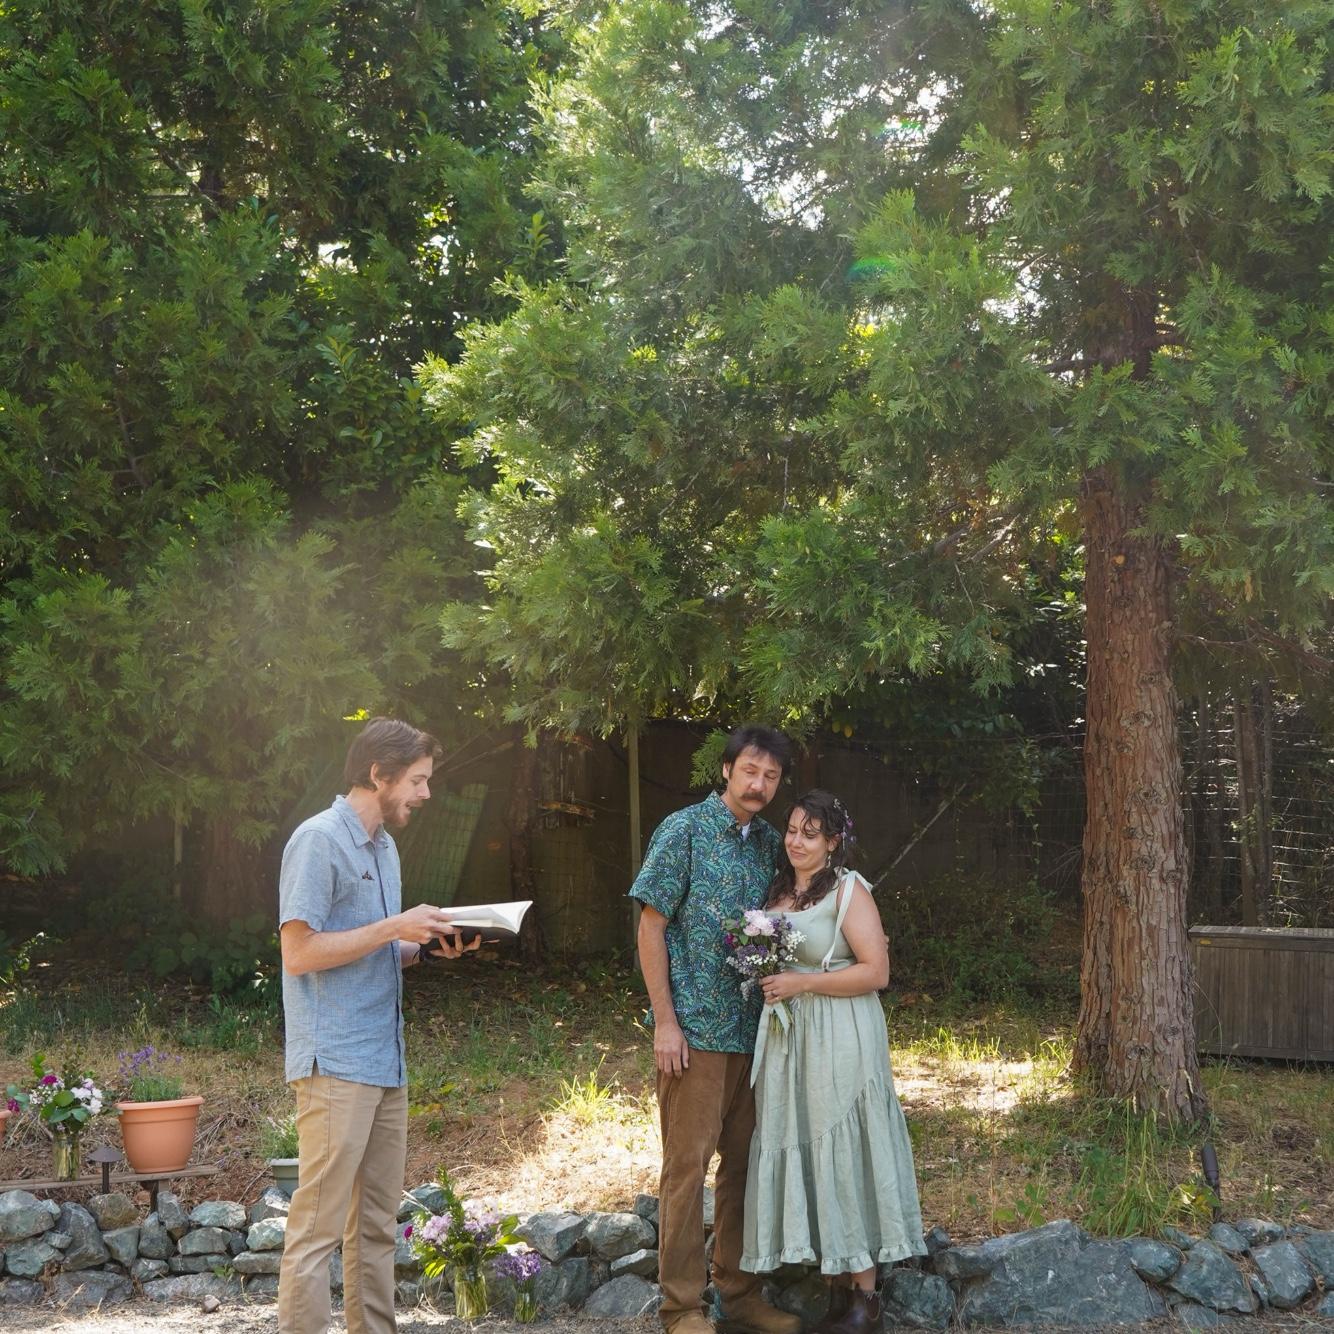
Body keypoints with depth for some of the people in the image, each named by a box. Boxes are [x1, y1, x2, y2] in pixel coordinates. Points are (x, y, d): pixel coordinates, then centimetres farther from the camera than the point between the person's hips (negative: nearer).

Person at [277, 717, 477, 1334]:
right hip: (335, 1066, -9)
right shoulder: (319, 839, -10)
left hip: (384, 1064, 9)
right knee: (319, 1225, -9)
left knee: (376, 1224, 10)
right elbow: (300, 953, -16)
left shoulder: (382, 845, 17)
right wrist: (396, 928, -14)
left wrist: (426, 944, 5)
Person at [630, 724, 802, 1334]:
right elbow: (651, 926, -9)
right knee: (688, 1163, -2)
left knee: (744, 1160, 11)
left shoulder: (769, 842, 10)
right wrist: (665, 1021, -13)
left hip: (752, 1028, 6)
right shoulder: (684, 831, -7)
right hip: (694, 1029, -6)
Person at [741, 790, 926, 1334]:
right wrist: (763, 976, 7)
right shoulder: (780, 889, 12)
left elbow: (875, 972, -15)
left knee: (843, 1151, -5)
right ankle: (836, 1283, 13)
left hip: (839, 1040, -7)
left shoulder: (848, 891, -9)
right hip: (787, 1040, 7)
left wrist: (800, 983, -19)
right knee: (797, 1150, 6)